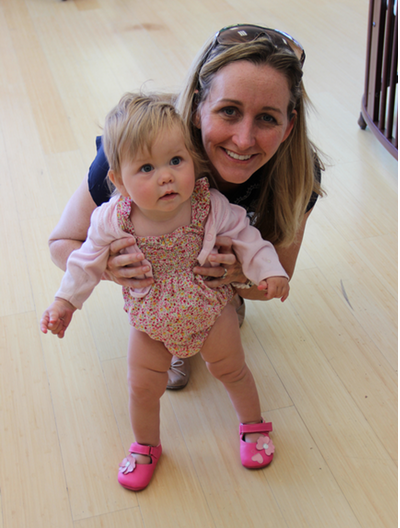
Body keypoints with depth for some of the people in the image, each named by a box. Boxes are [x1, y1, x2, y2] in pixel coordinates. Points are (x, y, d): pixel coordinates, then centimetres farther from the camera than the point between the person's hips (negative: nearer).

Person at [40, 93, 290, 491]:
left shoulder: (211, 207, -28)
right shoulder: (112, 220, -26)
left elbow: (244, 236, -13)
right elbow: (89, 260, -9)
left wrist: (268, 271, -24)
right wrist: (65, 301, -6)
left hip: (209, 308, -1)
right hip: (151, 319, 1)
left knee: (232, 370, 19)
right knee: (143, 388, 15)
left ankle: (253, 424, 49)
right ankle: (146, 446, 45)